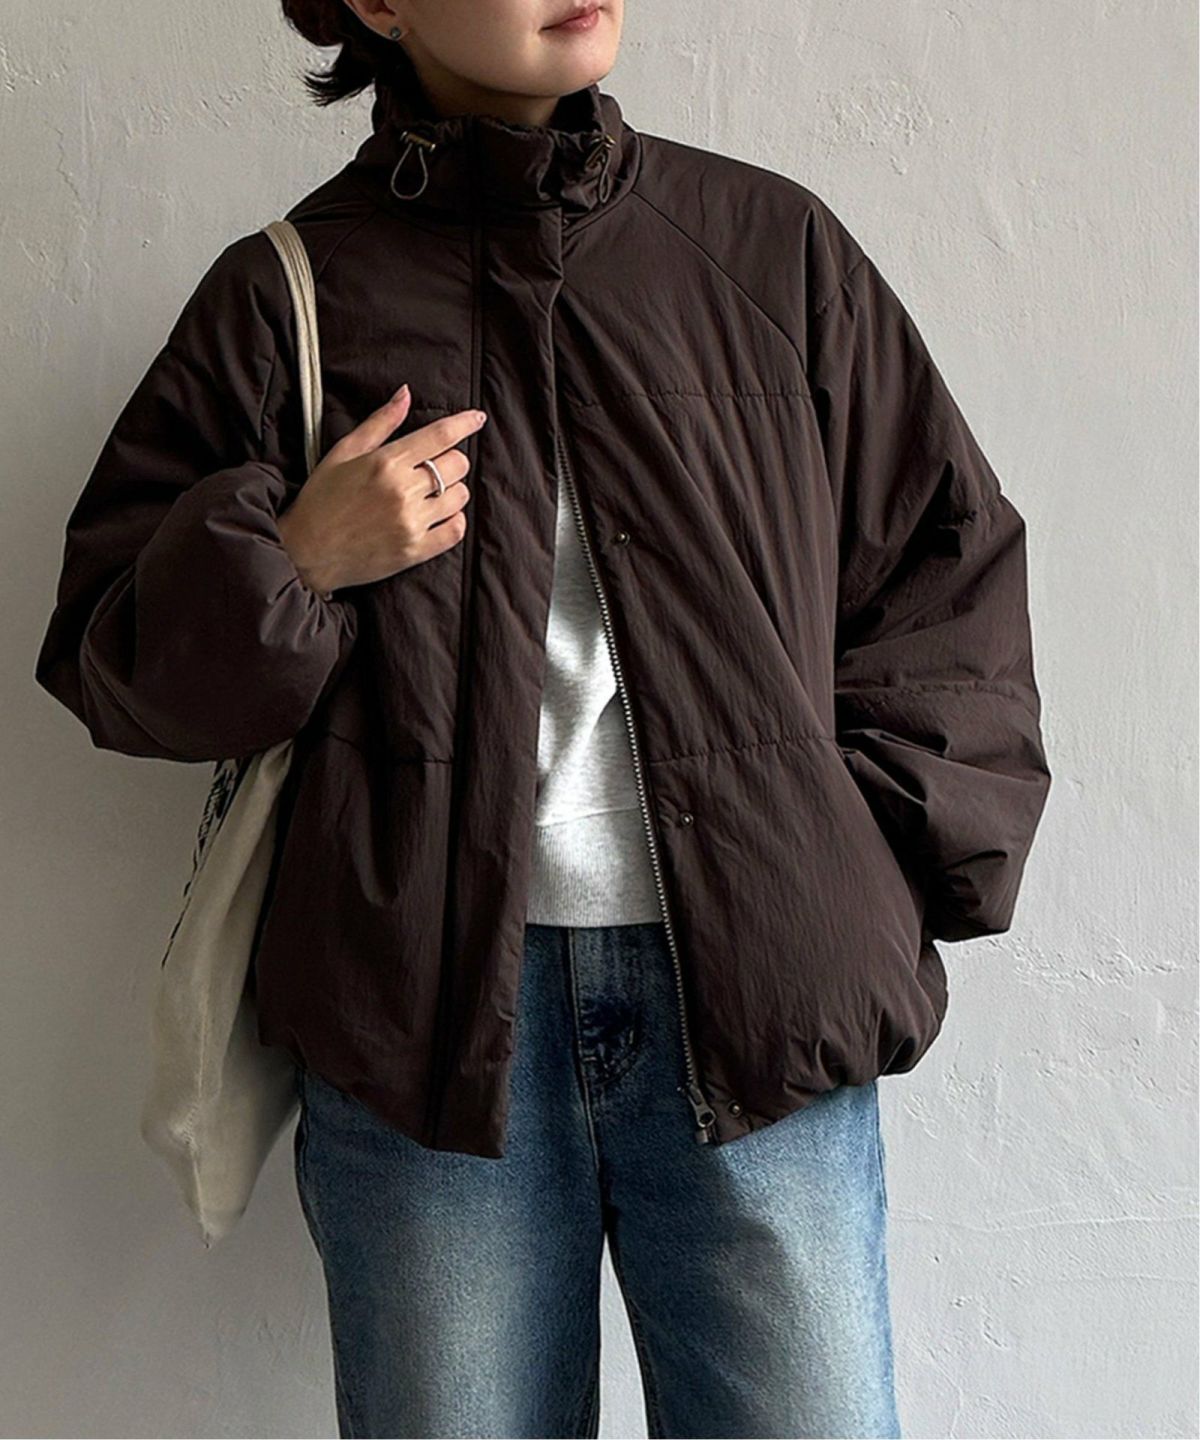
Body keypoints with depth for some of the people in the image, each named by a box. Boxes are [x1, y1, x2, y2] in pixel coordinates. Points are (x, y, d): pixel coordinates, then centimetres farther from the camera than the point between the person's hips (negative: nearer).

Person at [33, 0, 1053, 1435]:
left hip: (757, 995, 1)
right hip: (431, 998, 0)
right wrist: (287, 562, -10)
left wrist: (885, 860, 3)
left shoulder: (774, 245, 10)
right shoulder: (287, 293, 6)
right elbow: (107, 653, 10)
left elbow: (948, 571, 14)